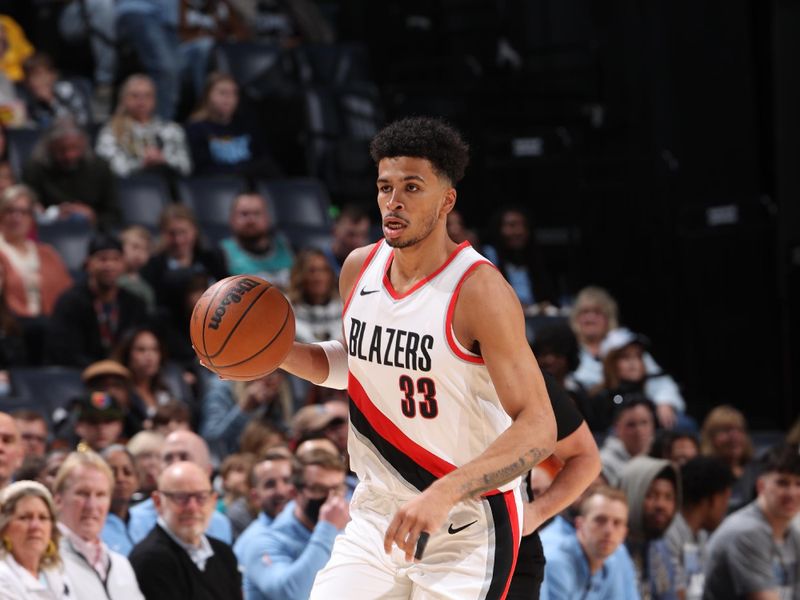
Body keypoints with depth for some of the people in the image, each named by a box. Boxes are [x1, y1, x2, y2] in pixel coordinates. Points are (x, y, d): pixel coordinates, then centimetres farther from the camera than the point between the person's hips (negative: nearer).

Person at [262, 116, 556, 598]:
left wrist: (444, 493, -37)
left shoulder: (479, 291, -19)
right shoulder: (360, 269, 2)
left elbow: (538, 428, -24)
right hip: (378, 518, 6)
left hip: (465, 530, -6)